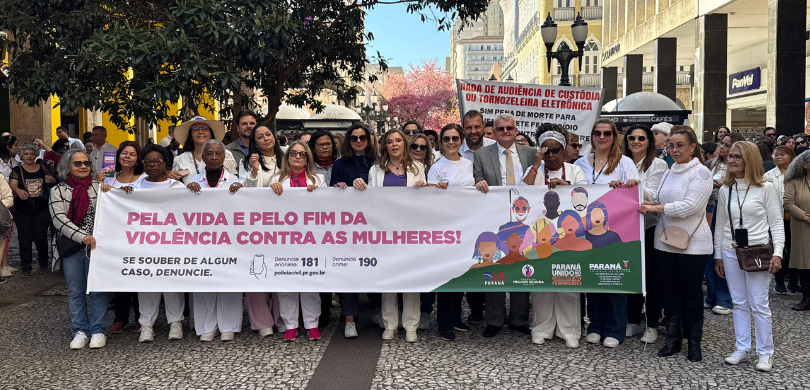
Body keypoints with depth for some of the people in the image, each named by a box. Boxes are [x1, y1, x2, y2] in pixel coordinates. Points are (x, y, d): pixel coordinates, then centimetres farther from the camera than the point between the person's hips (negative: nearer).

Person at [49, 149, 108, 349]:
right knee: (75, 291, 6)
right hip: (71, 247, 1)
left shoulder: (98, 187, 7)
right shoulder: (59, 190, 6)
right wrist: (82, 236, -17)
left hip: (96, 245, -1)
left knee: (98, 289, 0)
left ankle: (98, 330, 9)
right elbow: (59, 218, -6)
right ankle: (81, 331, 16)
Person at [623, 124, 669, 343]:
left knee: (652, 277, 2)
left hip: (649, 227, -4)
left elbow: (653, 196, -15)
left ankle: (652, 325, 12)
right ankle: (633, 322, 21)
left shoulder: (658, 165, -4)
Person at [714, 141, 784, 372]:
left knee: (759, 304, -1)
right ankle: (742, 349, 18)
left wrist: (777, 253, -12)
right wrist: (718, 256, 11)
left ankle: (766, 353, 9)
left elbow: (776, 223, -4)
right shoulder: (725, 190, 8)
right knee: (739, 303, 10)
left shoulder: (765, 188, -4)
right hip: (730, 251, 4)